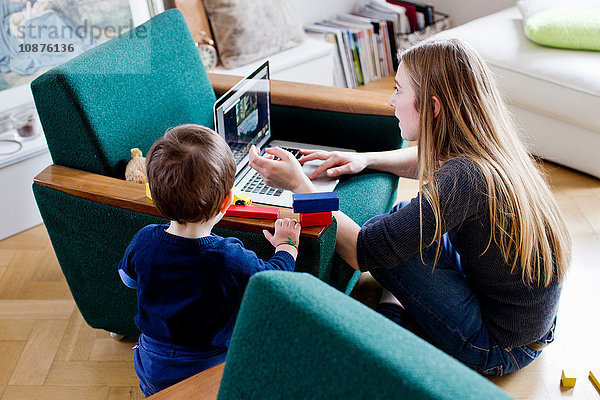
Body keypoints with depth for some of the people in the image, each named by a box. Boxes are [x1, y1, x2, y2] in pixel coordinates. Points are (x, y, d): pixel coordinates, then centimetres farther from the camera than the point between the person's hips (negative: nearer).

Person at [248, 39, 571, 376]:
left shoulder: (462, 178, -31)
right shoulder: (489, 145, -5)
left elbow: (362, 252, -27)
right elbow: (428, 162, 18)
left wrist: (298, 183, -20)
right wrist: (364, 159, 4)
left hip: (501, 351, -8)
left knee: (384, 232, -12)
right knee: (405, 216, 15)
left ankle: (390, 313, 9)